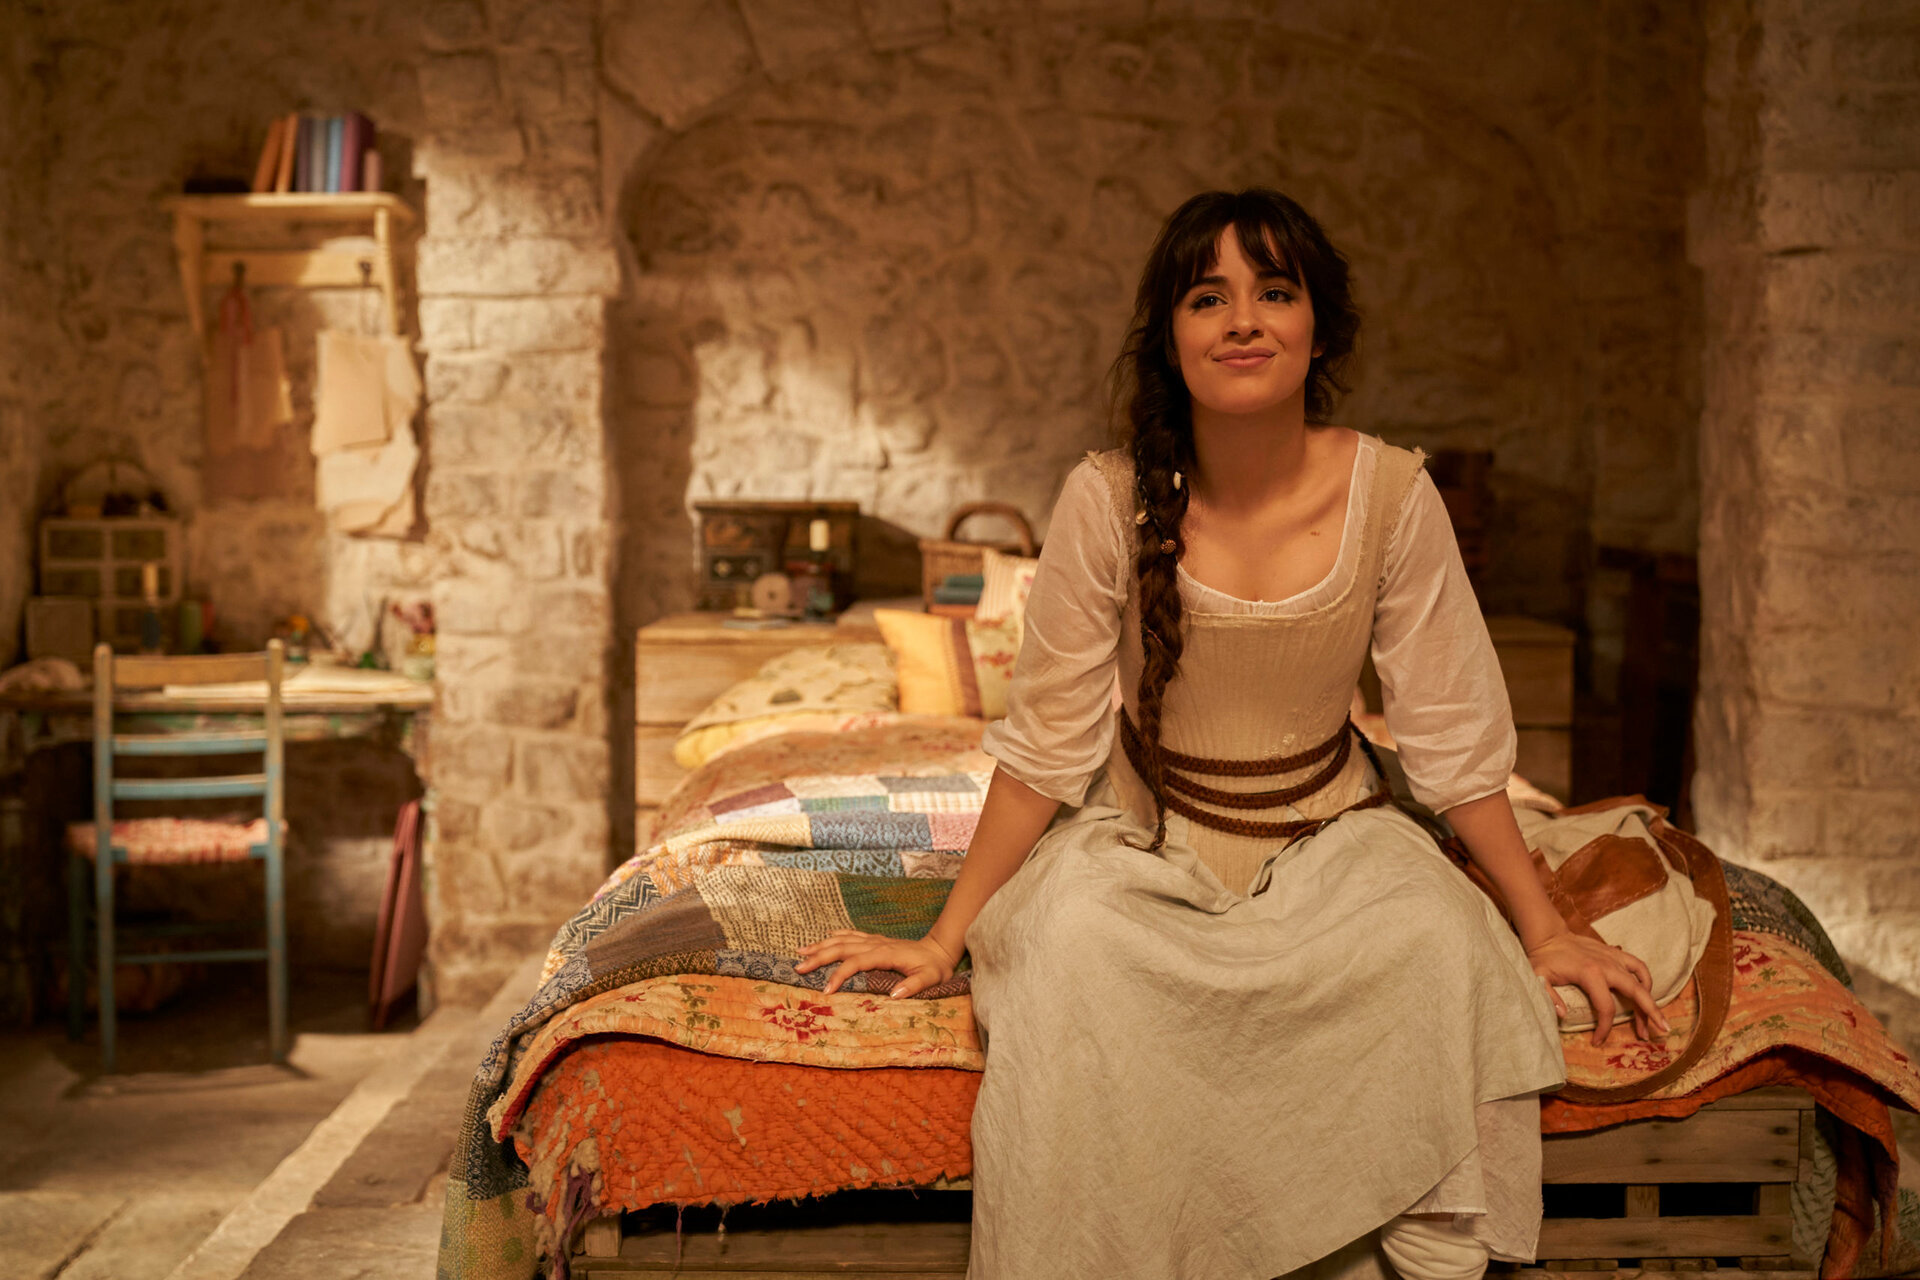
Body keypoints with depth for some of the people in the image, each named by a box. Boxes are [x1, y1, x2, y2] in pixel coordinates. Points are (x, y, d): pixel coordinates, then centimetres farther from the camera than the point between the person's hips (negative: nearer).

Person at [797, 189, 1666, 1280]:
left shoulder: (1390, 493, -12)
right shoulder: (1110, 501, -15)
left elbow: (1454, 733, -4)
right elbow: (1047, 742, -8)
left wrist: (1546, 928, -2)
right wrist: (945, 939, -7)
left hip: (1331, 835, 1)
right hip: (1144, 840, -1)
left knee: (1450, 956, -28)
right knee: (1067, 968, -32)